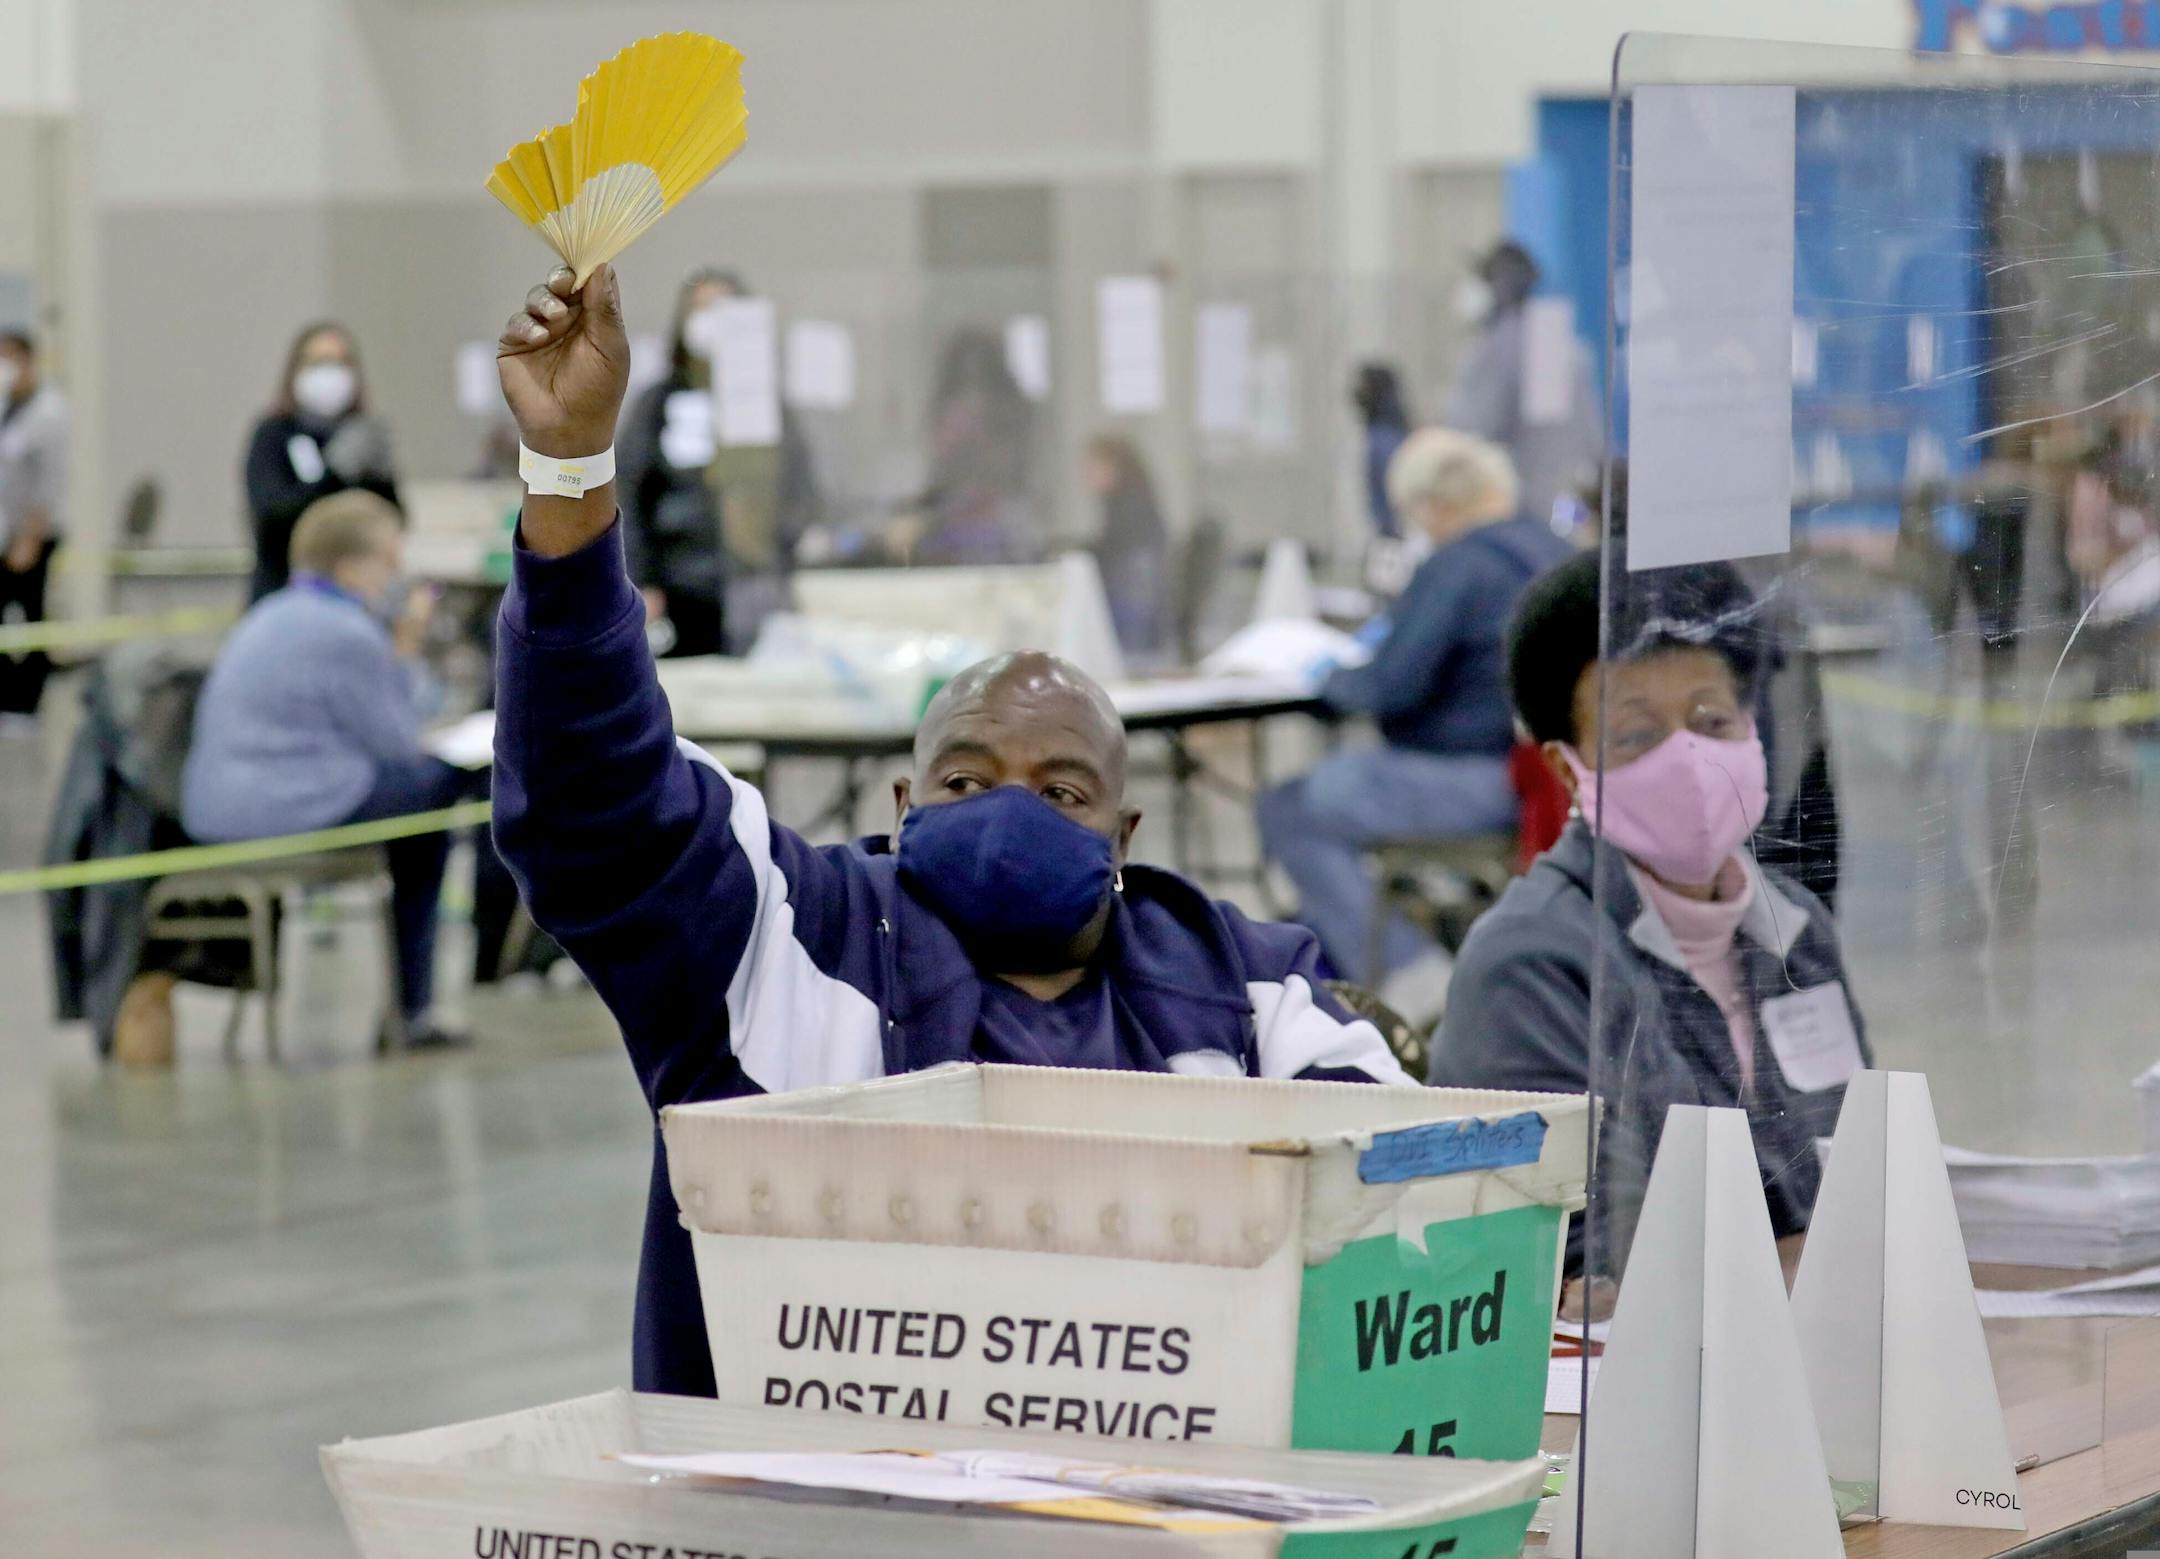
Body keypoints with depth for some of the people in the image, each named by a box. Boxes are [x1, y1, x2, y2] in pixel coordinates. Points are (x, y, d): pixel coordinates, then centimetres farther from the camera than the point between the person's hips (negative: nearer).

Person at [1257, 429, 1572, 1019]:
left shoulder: (1456, 567, -17)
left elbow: (1391, 686, -21)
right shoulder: (1555, 553, 12)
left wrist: (1331, 679, 0)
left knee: (1289, 810, -6)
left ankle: (1408, 976, -10)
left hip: (1483, 782, -10)